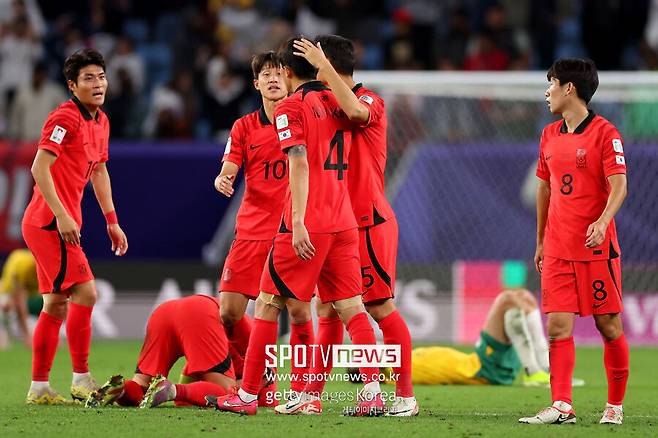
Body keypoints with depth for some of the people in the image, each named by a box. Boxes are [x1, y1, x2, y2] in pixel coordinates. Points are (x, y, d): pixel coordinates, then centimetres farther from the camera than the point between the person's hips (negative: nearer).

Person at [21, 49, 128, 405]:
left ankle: (39, 387, 14)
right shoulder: (65, 118, -14)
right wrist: (62, 215, -26)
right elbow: (40, 167, -22)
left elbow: (99, 171, 26)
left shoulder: (100, 121, 13)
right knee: (84, 294, -13)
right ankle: (81, 380, -8)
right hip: (50, 223, -9)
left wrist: (112, 221, 23)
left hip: (54, 224, 9)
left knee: (56, 304, 10)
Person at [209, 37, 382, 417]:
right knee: (351, 307, 3)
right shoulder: (337, 104, 14)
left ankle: (247, 396, 5)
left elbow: (299, 163, -16)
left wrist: (298, 222, -21)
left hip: (307, 226, -6)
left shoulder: (291, 108, -5)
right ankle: (373, 392, -9)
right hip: (343, 222, 6)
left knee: (267, 305, 3)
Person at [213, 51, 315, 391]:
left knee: (299, 311, -8)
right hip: (252, 231, 2)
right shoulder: (244, 127, 10)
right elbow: (229, 169, 3)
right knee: (229, 312, -5)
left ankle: (301, 388, 5)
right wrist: (222, 180, -20)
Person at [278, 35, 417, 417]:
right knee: (328, 309, 8)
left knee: (381, 308, -6)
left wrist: (323, 63, -32)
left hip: (369, 223, -8)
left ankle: (406, 395, 1)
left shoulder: (371, 101, -9)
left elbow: (356, 111, -34)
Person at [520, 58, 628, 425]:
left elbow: (619, 187, -14)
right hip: (557, 249, 6)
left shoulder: (605, 133, -7)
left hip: (597, 246, -5)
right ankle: (562, 406, -9)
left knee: (609, 325, 1)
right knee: (558, 326, -5)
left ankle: (616, 405, 12)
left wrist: (602, 222, -30)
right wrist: (540, 241, 22)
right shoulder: (550, 135, 13)